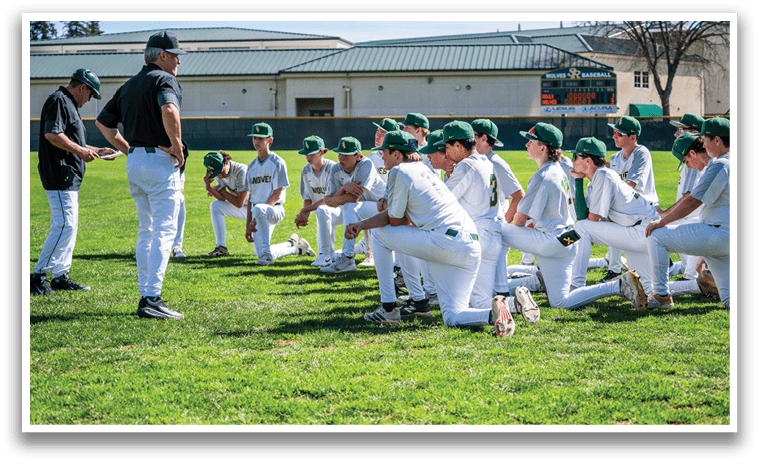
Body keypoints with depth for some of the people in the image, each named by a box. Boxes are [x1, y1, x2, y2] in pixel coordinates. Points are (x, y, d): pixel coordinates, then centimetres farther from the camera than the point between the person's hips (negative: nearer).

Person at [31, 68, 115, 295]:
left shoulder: (69, 105, 23)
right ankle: (38, 275, -10)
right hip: (59, 176, -11)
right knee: (64, 225, -13)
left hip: (70, 177, 11)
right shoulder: (58, 101, -10)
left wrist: (95, 151, 24)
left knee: (70, 225, 11)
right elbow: (51, 134, -22)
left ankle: (61, 276, 15)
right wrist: (80, 150, -18)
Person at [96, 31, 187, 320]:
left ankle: (145, 295, 16)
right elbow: (168, 110, -30)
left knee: (146, 231, 15)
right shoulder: (164, 79, -8)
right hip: (160, 163, -9)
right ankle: (152, 299, -15)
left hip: (134, 163, 9)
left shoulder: (129, 85, 18)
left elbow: (103, 122, 22)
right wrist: (177, 145, -18)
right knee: (164, 231, -8)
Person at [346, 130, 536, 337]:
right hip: (471, 248, 8)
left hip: (442, 242, -8)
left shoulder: (399, 172, 2)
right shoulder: (425, 169, 28)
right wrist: (361, 225, 19)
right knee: (453, 317, 7)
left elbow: (396, 221, 5)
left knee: (379, 234, 13)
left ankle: (388, 308, 10)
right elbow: (394, 215, 27)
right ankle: (516, 301, -14)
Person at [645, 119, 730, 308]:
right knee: (730, 300, 15)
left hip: (719, 234, -10)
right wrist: (666, 213, 25)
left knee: (657, 235, -3)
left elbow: (693, 201, -13)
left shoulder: (720, 165, -13)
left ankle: (662, 295, -1)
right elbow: (692, 194, 24)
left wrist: (662, 222, -4)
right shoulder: (727, 163, 19)